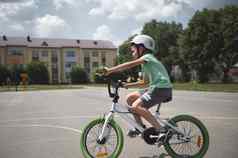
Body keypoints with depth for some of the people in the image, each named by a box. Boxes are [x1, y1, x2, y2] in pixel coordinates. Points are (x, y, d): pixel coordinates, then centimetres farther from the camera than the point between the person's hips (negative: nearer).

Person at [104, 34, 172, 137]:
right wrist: (127, 85, 17)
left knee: (136, 106, -22)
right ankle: (140, 126, 13)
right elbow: (144, 83, 26)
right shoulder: (145, 64, 23)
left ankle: (160, 129, -15)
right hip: (155, 87, 10)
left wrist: (110, 70, -17)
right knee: (130, 98, 9)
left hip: (162, 88, -10)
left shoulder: (147, 57, -5)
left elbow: (129, 65, -17)